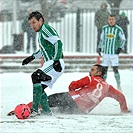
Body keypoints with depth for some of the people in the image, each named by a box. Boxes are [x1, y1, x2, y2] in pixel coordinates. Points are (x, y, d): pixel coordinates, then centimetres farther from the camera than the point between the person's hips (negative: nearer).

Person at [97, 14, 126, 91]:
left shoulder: (119, 29, -3)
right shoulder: (104, 28, 6)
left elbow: (123, 39, 6)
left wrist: (120, 47, -6)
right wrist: (100, 47, 9)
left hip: (114, 52, -3)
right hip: (106, 52, 3)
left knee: (115, 69, -8)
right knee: (104, 69, 4)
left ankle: (119, 86, 3)